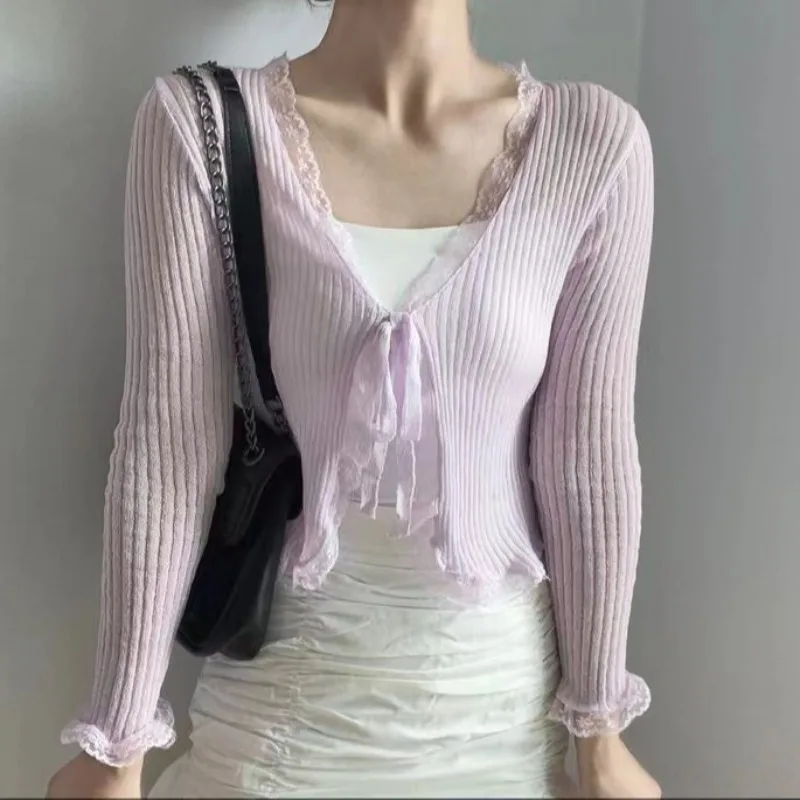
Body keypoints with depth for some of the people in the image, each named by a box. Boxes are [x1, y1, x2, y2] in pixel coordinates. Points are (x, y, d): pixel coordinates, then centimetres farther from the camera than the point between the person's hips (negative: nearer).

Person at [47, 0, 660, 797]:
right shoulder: (202, 124, -14)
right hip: (282, 689, -1)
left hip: (500, 693, 2)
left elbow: (587, 452, -6)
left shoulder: (593, 140, -11)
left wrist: (600, 732, 2)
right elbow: (165, 444, -13)